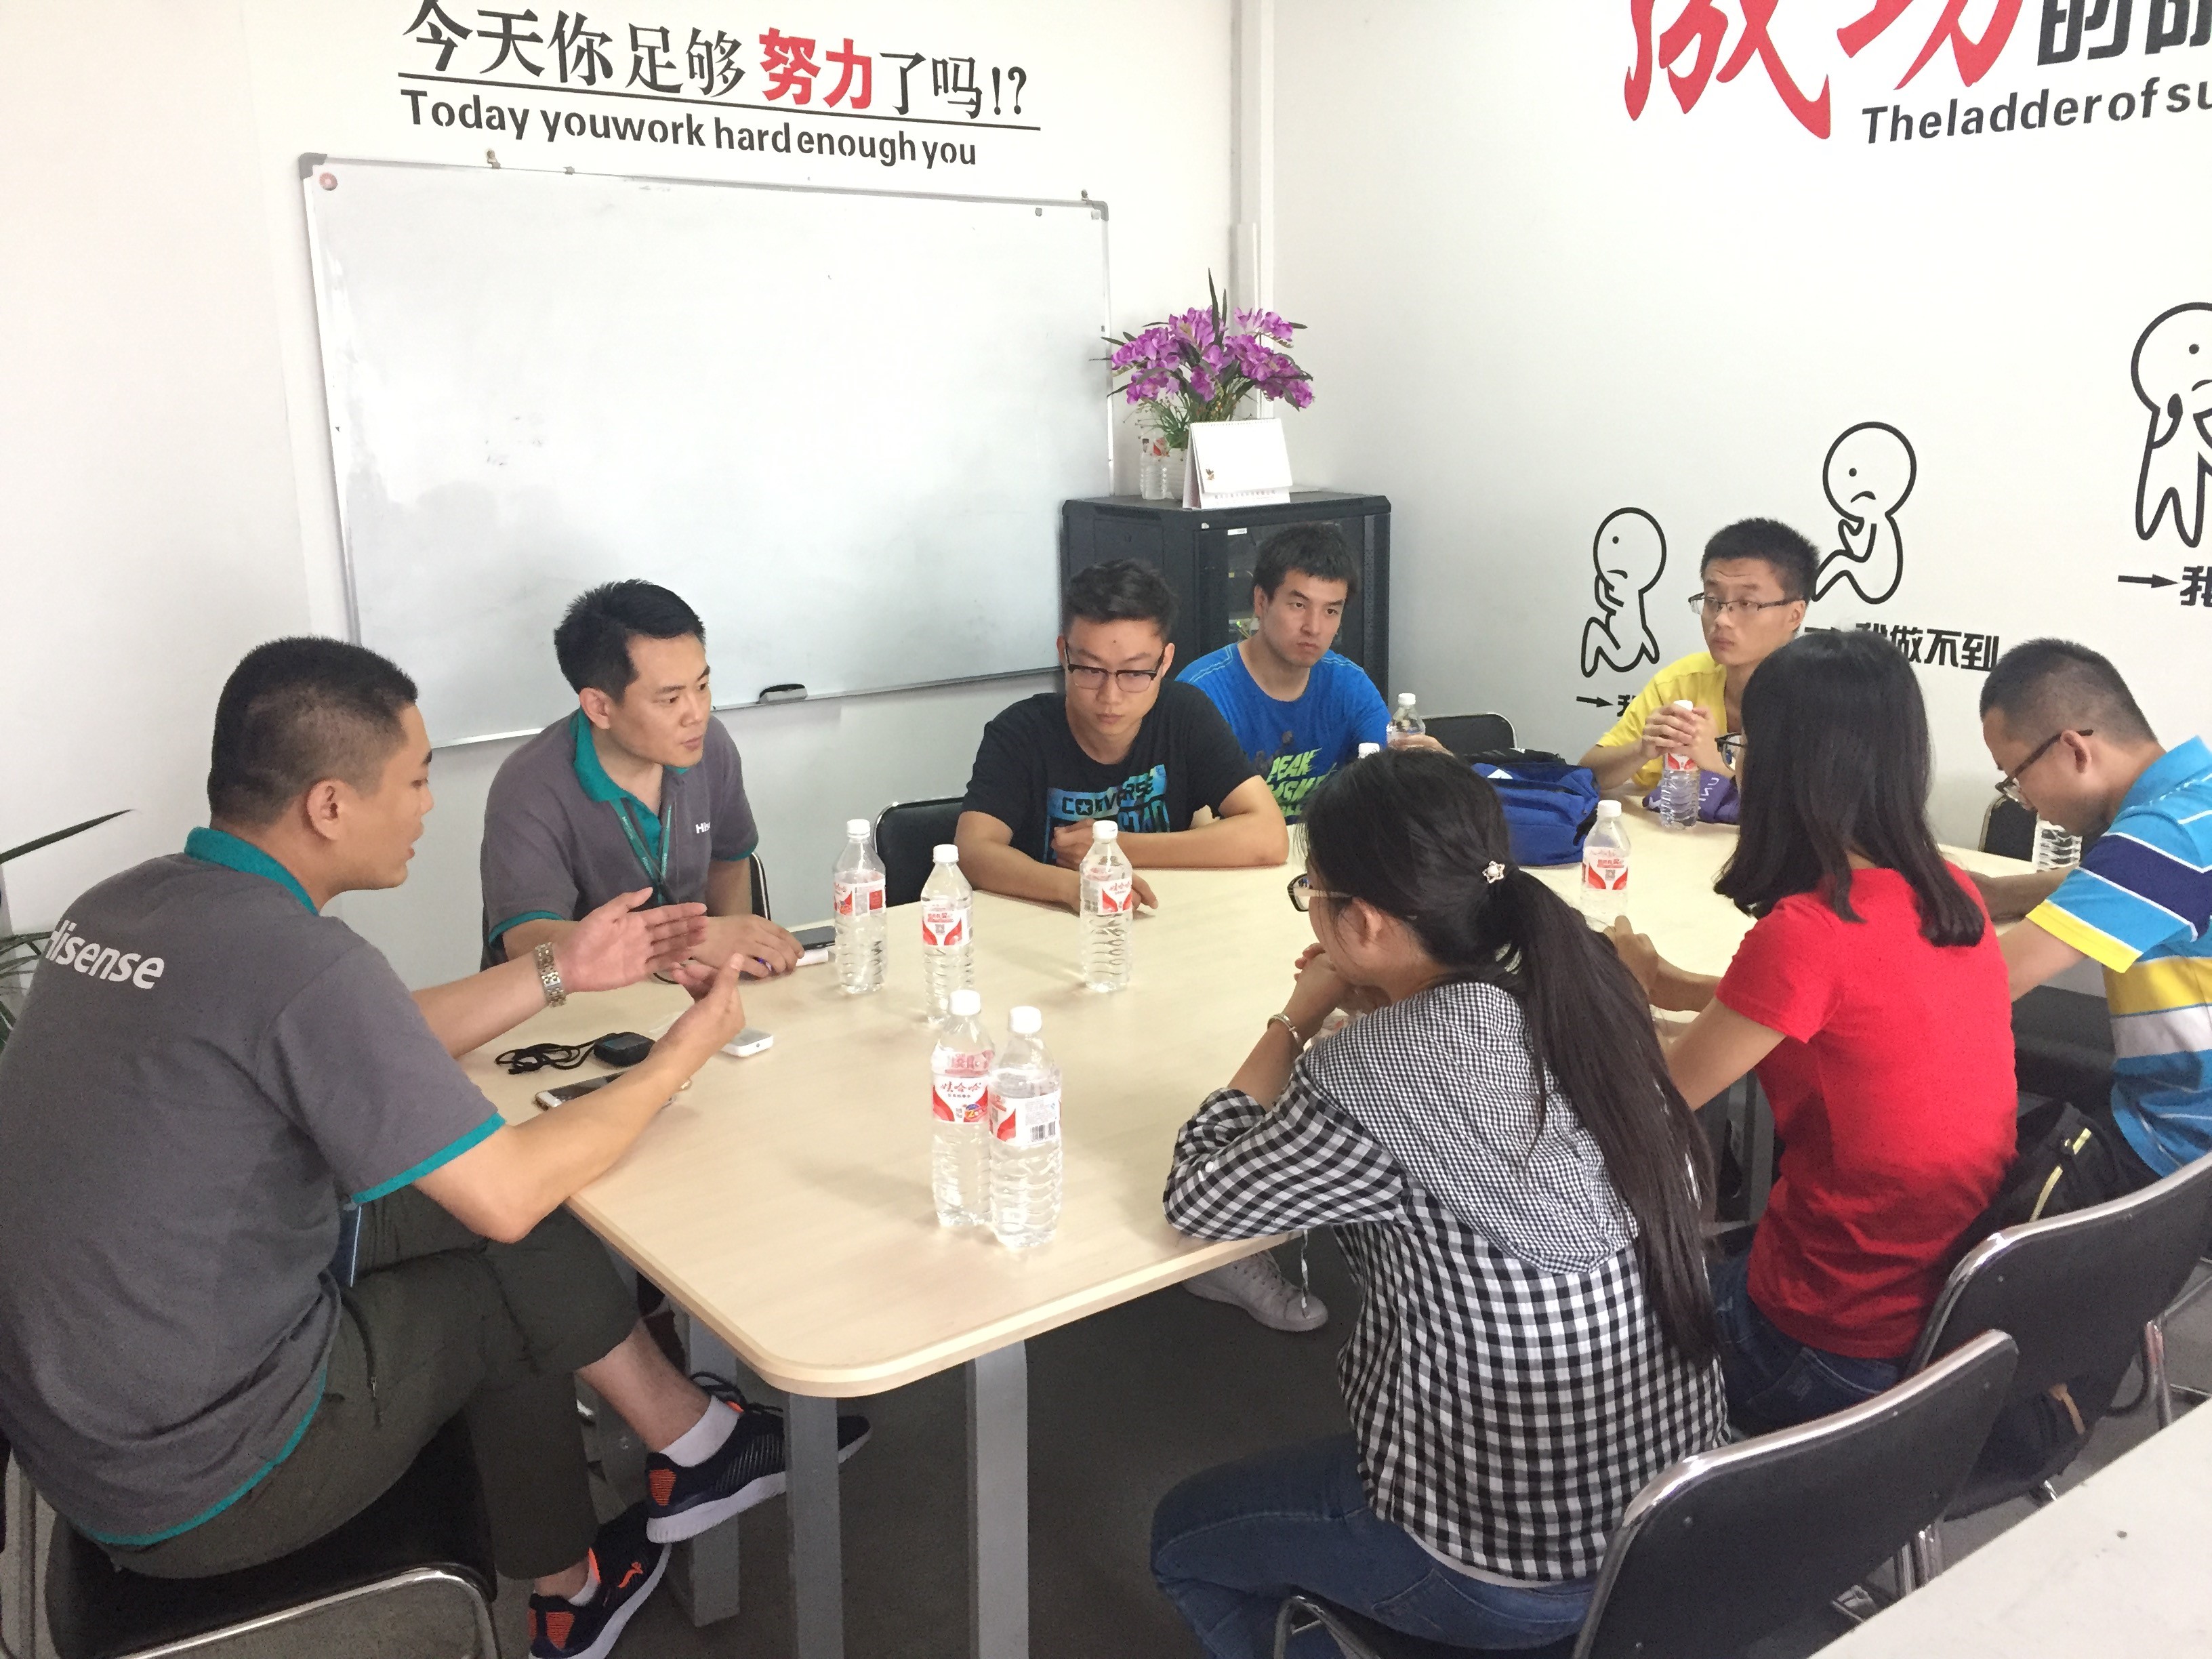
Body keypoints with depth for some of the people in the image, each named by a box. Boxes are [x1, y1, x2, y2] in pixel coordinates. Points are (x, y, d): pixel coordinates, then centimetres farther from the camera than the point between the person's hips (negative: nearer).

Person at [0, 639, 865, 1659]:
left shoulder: (122, 906, 0)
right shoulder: (297, 960, -28)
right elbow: (507, 1194, -21)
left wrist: (558, 973, 9)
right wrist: (680, 1057, -7)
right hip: (195, 1491, -8)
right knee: (526, 1259, 6)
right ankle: (698, 1447, 30)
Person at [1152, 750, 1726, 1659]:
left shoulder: (1372, 1079, -28)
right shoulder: (1580, 992, -8)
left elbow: (1198, 1197, -12)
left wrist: (1299, 1020, -4)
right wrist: (1378, 1008, 1)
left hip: (1514, 1572, -7)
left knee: (1181, 1538, 21)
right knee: (1324, 1458, 34)